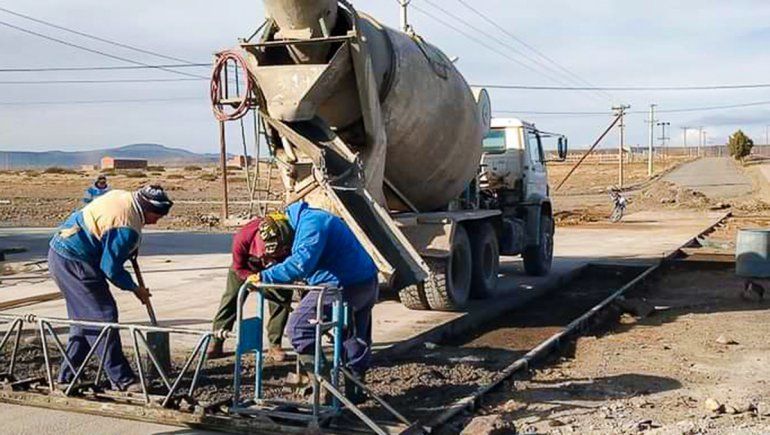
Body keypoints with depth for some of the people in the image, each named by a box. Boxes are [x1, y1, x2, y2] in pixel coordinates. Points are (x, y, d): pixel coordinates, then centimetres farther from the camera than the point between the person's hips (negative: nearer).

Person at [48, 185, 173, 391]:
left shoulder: (122, 196, 5)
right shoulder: (127, 228, -23)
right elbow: (111, 268, -20)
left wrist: (130, 249, 16)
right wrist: (135, 289, -4)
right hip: (73, 263, -10)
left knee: (83, 318, 17)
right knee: (102, 317, -7)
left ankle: (67, 376, 24)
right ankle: (122, 380, -3)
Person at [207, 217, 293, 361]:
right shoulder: (242, 239, -42)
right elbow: (239, 268, -24)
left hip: (274, 268, 1)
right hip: (245, 266, 0)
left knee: (283, 298, -11)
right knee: (231, 298, 0)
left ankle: (274, 346, -1)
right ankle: (215, 344, 11)